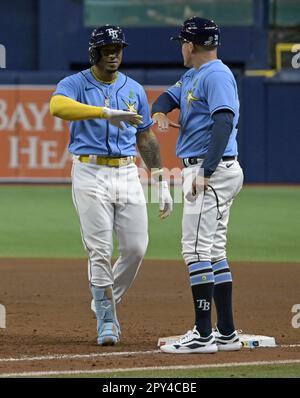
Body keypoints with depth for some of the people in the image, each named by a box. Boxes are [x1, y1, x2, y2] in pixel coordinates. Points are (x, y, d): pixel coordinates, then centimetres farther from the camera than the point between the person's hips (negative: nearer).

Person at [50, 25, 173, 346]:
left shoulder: (134, 90, 12)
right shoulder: (75, 84, -3)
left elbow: (146, 139, 18)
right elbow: (57, 106, -28)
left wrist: (161, 184, 12)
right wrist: (107, 112, -38)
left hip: (127, 174, 4)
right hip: (91, 174, -4)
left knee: (136, 247, -2)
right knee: (100, 251, -8)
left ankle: (107, 300, 22)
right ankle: (107, 320, 2)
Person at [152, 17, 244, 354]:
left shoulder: (217, 75, -13)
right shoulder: (193, 77, 19)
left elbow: (224, 121, -23)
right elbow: (169, 97, 21)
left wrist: (206, 171, -28)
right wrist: (160, 111, -6)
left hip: (213, 171, -11)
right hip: (203, 171, 11)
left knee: (197, 249, -14)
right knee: (213, 252, 12)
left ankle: (202, 335, -16)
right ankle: (226, 334, 14)